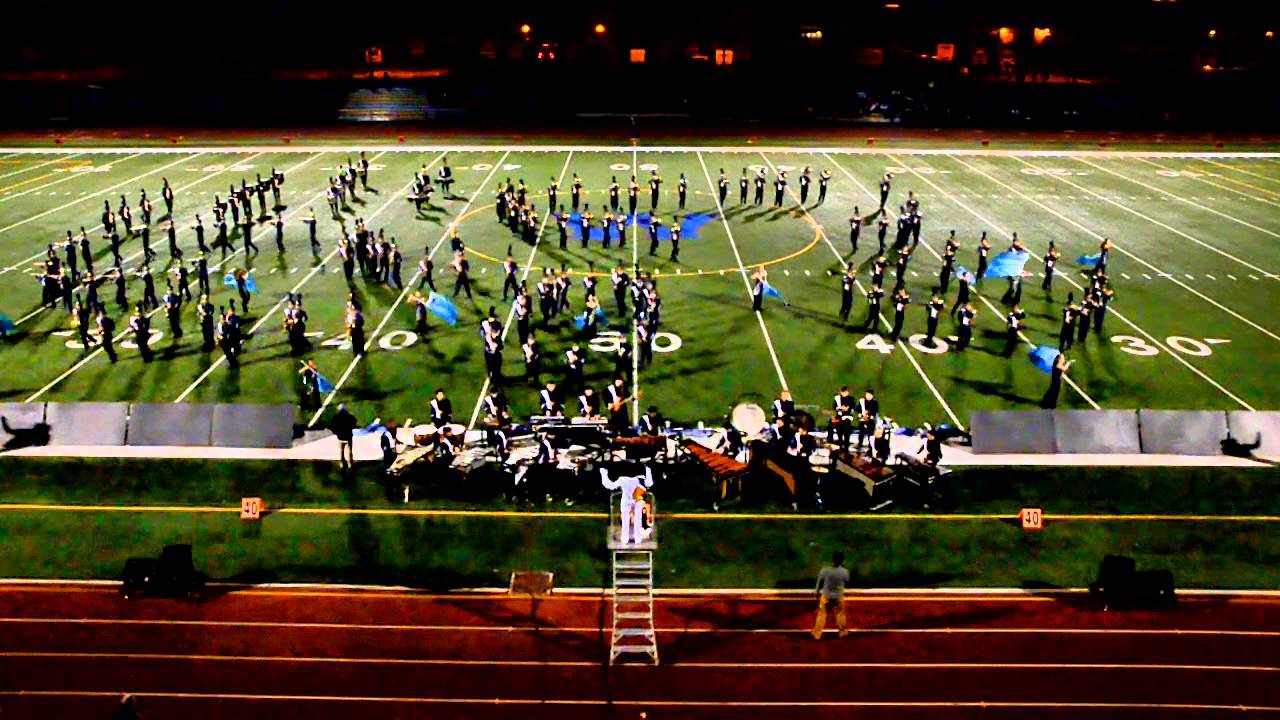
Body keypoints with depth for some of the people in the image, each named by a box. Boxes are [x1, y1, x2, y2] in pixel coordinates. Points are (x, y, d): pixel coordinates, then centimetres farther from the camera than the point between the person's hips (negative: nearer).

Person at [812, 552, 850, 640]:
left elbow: (819, 583, -8)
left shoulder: (825, 571, -21)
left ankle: (817, 633, 19)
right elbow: (846, 582, 2)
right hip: (838, 597, 0)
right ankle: (842, 631, 36)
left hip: (826, 596, 0)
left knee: (822, 614, 13)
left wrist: (817, 592, 10)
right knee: (840, 613, 22)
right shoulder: (844, 572, -18)